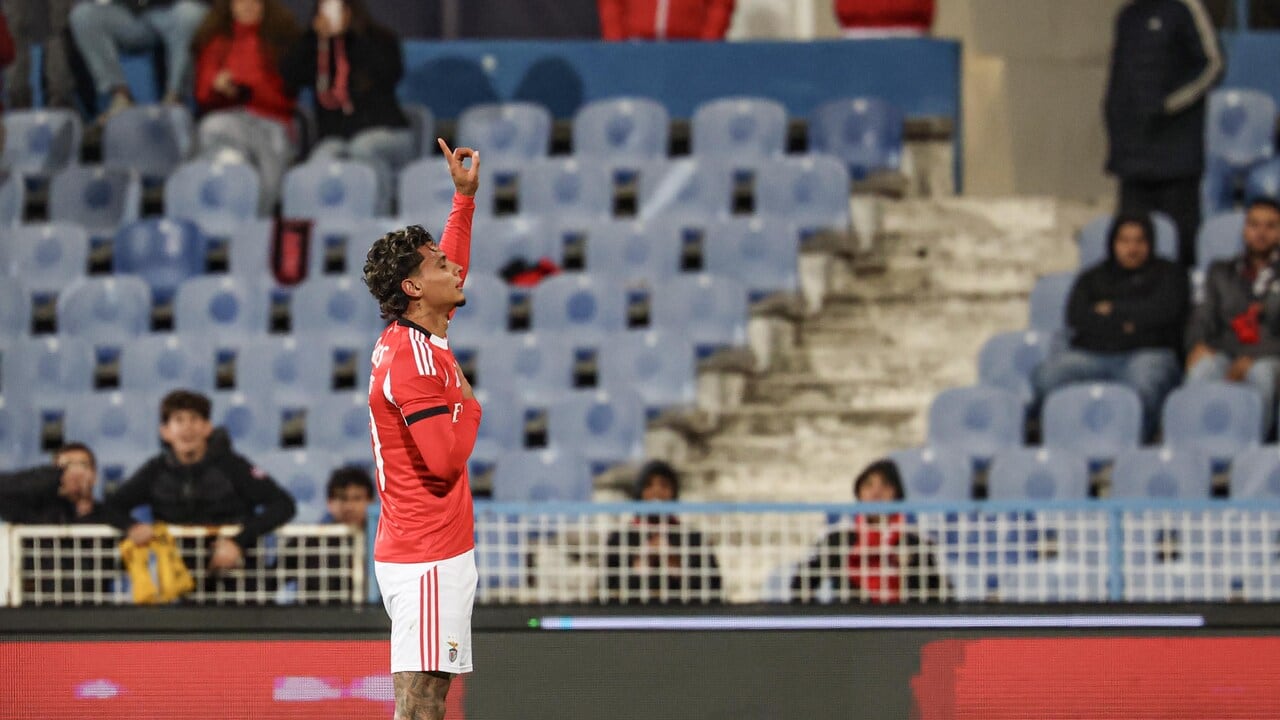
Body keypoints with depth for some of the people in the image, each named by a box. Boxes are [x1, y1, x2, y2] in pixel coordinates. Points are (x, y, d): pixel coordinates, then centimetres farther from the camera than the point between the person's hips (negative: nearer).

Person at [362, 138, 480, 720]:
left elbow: (449, 273, 34)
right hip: (430, 557, -10)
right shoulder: (415, 360, -16)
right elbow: (446, 459, -23)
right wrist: (470, 408, -5)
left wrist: (466, 197, 33)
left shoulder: (411, 339, 13)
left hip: (414, 555, 10)